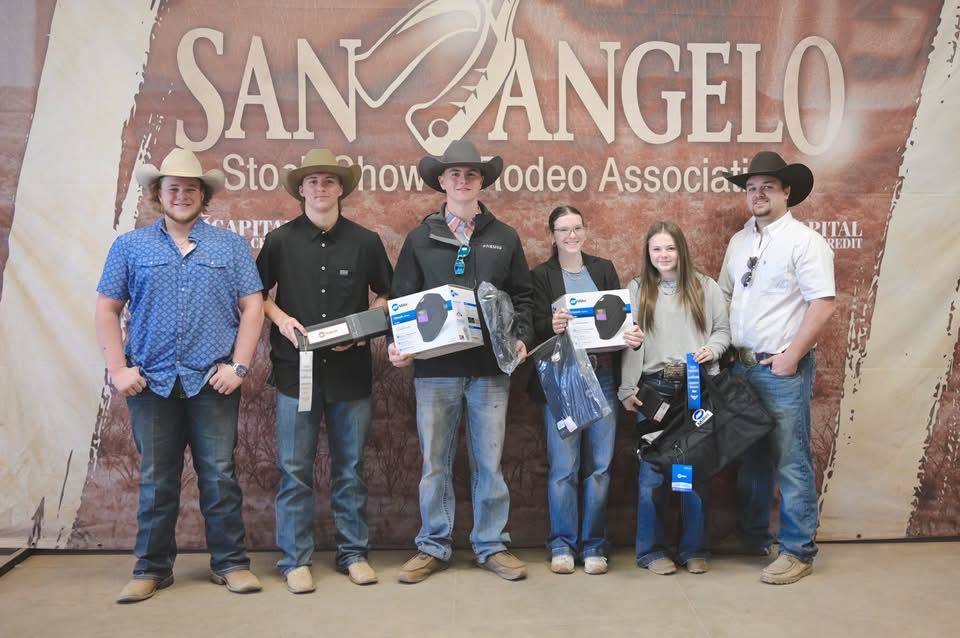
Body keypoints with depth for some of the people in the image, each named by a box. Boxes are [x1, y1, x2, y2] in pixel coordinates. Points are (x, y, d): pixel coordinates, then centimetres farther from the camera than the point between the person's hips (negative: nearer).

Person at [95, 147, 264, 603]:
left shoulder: (231, 246, 7)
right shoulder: (130, 246, 9)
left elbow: (252, 307, 3)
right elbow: (107, 310, 7)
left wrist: (238, 365, -6)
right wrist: (118, 368, -3)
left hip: (213, 382, -1)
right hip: (152, 382, 1)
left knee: (219, 476, 4)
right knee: (156, 480, 9)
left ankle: (230, 563, 15)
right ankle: (152, 568, 20)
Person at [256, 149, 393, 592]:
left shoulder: (365, 241, 4)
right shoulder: (280, 241, 3)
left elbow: (387, 295, 12)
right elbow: (256, 295, 12)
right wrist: (281, 319, -7)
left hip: (351, 370, 1)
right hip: (296, 370, -1)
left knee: (350, 469, 9)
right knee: (294, 470, 2)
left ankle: (354, 553, 22)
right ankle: (295, 560, 14)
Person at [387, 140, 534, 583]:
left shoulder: (504, 238, 10)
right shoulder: (421, 238, 8)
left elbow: (522, 296, 11)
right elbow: (402, 298, 7)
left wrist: (521, 338, -4)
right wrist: (397, 343, -8)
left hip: (490, 366, 0)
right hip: (435, 367, 0)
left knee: (489, 461, 7)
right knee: (434, 463, 7)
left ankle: (492, 546, 19)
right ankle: (434, 547, 19)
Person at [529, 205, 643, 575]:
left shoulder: (604, 269, 13)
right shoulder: (541, 276, 4)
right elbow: (537, 327, -5)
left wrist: (632, 333, -12)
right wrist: (553, 327, -26)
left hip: (603, 376, 3)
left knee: (599, 465, 4)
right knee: (563, 466, -2)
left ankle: (594, 545, 15)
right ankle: (562, 545, 12)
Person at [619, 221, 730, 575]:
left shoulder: (705, 287, 8)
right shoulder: (636, 290, 8)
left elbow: (722, 329, 12)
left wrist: (712, 350, -10)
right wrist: (627, 389, -1)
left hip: (697, 386, 0)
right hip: (653, 387, 0)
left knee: (695, 467, 4)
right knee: (652, 469, 2)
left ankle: (694, 549, 17)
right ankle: (651, 549, 14)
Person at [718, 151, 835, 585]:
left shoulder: (804, 241, -8)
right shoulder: (739, 242, 13)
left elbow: (823, 304, -15)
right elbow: (725, 296, 19)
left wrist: (791, 356, -16)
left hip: (783, 368, -7)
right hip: (741, 366, 7)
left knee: (790, 463, -1)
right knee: (749, 456, 14)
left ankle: (798, 551, 10)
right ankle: (753, 537, 28)